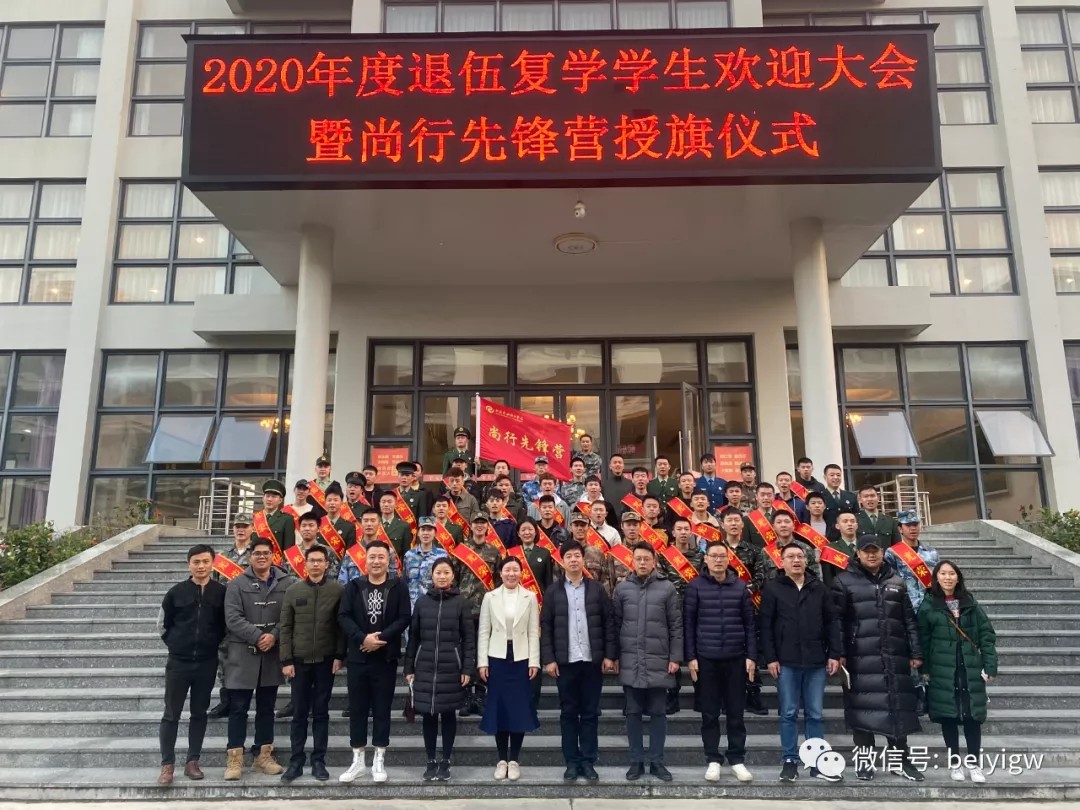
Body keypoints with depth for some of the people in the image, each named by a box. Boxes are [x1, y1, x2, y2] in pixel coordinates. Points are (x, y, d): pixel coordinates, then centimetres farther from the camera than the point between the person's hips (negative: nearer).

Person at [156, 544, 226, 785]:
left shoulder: (222, 592, -4)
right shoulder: (176, 592, -4)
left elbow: (226, 625, 7)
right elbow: (162, 625, 8)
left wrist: (213, 645, 3)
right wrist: (176, 645, 6)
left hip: (207, 663, 1)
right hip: (178, 662, 0)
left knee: (199, 713, 9)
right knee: (171, 715, 4)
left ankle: (192, 762, 19)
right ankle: (167, 765, 13)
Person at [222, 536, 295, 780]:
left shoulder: (287, 583, 1)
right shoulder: (237, 584, -1)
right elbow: (233, 618, -10)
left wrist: (274, 636, -17)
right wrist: (257, 637, -18)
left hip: (273, 654, 2)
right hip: (243, 653, -2)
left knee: (267, 707, 11)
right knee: (238, 707, 3)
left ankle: (264, 756, 21)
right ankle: (235, 758, 11)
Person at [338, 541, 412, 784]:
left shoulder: (398, 587, 0)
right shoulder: (353, 587, 3)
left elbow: (404, 618, -7)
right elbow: (343, 616, -5)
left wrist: (381, 638, -18)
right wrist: (363, 638, -18)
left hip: (386, 657, -1)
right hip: (358, 656, 1)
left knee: (382, 708, 6)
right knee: (357, 708, 7)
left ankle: (379, 761, 17)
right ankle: (358, 761, 19)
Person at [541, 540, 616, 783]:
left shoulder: (597, 589, 4)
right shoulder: (553, 591, 3)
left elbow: (609, 623, 3)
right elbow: (545, 627, 0)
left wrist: (609, 655, -3)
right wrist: (548, 659, -7)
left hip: (592, 660, 0)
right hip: (565, 661, 0)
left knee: (590, 713, 6)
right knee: (568, 713, 6)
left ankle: (588, 762, 15)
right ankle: (572, 763, 15)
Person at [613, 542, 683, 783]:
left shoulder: (667, 588, -1)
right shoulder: (622, 588, 3)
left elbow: (676, 625, 0)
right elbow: (615, 625, 6)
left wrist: (675, 657, -4)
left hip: (659, 661, -1)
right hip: (630, 662, 1)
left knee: (658, 713, 7)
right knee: (633, 713, 9)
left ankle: (657, 761, 19)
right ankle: (636, 761, 19)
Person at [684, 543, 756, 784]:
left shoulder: (740, 586, 3)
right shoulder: (696, 586, -2)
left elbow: (750, 623, 5)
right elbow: (688, 624, -1)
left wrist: (751, 656, 0)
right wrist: (690, 657, -5)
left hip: (736, 658, 1)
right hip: (706, 658, -1)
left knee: (736, 713, 8)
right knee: (710, 713, 7)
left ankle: (737, 760, 19)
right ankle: (713, 760, 17)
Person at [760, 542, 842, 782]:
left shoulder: (819, 588, 8)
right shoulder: (773, 588, -1)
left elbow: (832, 621, 9)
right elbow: (766, 625, -3)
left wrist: (834, 654, 2)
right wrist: (770, 658, -8)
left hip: (816, 661, 2)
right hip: (786, 662, -2)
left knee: (815, 714, 8)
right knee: (789, 714, 5)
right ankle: (789, 762, 14)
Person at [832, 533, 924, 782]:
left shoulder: (896, 581, 12)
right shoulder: (844, 581, 0)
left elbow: (909, 620, 13)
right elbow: (837, 620, -3)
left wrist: (916, 653, 7)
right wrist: (838, 653, -9)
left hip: (895, 656, 3)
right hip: (861, 657, -3)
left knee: (898, 705, 7)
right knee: (863, 706, 0)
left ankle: (900, 759, 20)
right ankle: (864, 759, 10)